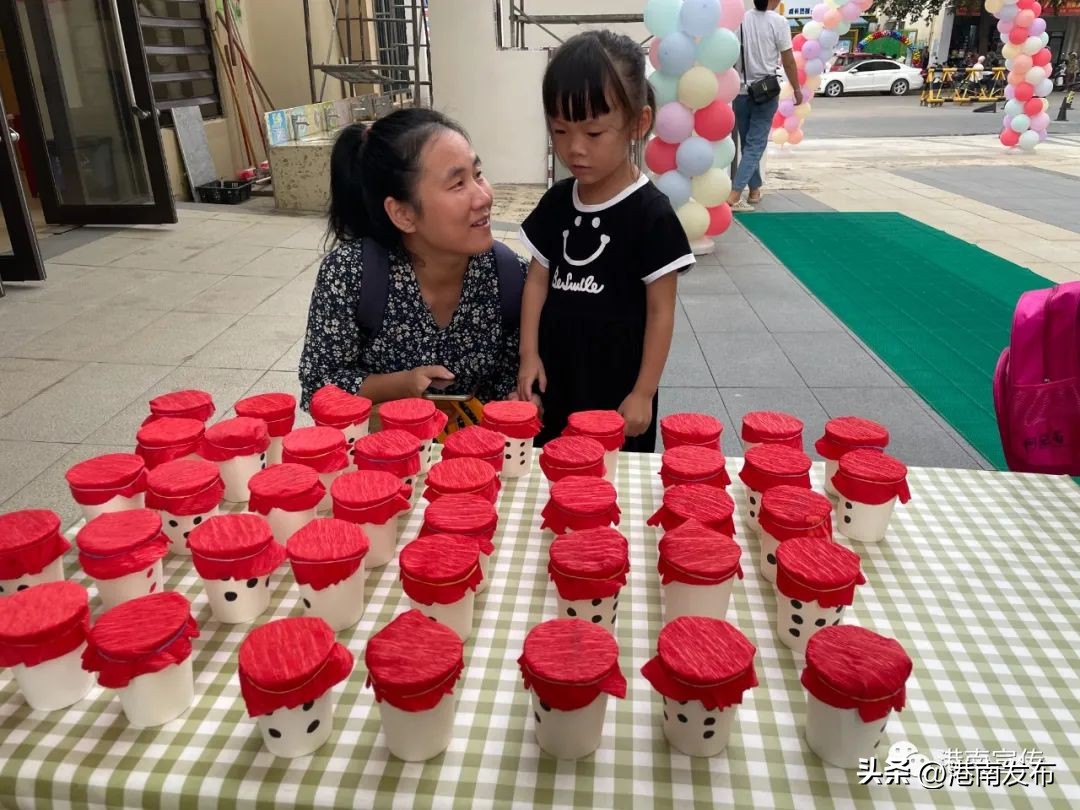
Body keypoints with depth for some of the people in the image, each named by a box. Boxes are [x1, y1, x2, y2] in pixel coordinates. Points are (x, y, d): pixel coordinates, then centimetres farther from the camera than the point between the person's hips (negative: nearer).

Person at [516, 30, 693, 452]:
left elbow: (661, 311, -11)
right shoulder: (557, 201, 2)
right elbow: (538, 280, 8)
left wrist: (644, 393, -11)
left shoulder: (651, 213, -13)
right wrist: (529, 353, 1)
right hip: (556, 372, 5)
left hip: (619, 382, -5)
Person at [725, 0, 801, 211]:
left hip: (741, 92, 4)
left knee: (747, 144, 15)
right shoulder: (778, 22, -9)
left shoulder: (740, 19, 1)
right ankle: (734, 195, -15)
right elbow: (788, 60, -5)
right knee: (755, 145, -2)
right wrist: (797, 89, 7)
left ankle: (755, 190, 24)